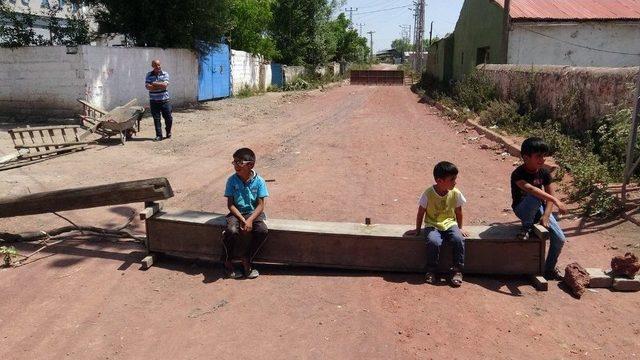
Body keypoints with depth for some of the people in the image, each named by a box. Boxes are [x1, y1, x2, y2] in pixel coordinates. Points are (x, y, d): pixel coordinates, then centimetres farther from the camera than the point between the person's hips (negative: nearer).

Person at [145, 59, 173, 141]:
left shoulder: (165, 74, 0)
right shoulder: (149, 75, 3)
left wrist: (154, 84, -10)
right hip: (153, 100, 1)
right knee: (156, 119, 3)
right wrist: (160, 85, -13)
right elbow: (147, 86, -10)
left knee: (168, 117, 2)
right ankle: (159, 135, 11)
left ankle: (168, 133, 25)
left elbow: (165, 85, -14)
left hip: (164, 100, -1)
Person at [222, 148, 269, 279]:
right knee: (232, 231, -31)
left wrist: (250, 220, -22)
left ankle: (246, 259, -5)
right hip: (236, 213, 0)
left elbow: (261, 205, -8)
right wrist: (242, 219, -19)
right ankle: (227, 261, -2)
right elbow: (230, 204, -5)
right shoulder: (232, 180, -5)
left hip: (253, 213, 0)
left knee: (262, 231, -29)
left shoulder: (259, 181, -7)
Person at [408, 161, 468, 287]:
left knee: (459, 239, -28)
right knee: (434, 242, -32)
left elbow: (458, 212, 9)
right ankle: (431, 271, -9)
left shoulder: (455, 193, -6)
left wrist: (460, 228, 12)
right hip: (432, 225, -2)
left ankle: (457, 270, -10)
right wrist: (418, 229, 6)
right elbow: (421, 212, -1)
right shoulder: (428, 193, -14)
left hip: (449, 224, 2)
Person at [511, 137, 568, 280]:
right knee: (534, 198, -39)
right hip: (522, 209, -5)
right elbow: (531, 189, -40)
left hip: (540, 208, 5)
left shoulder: (544, 173, -5)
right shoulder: (518, 174, -23)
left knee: (560, 238, -10)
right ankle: (527, 227, -15)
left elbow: (550, 195, -4)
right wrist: (555, 200, -48)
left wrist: (546, 215, -19)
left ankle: (549, 269, 13)